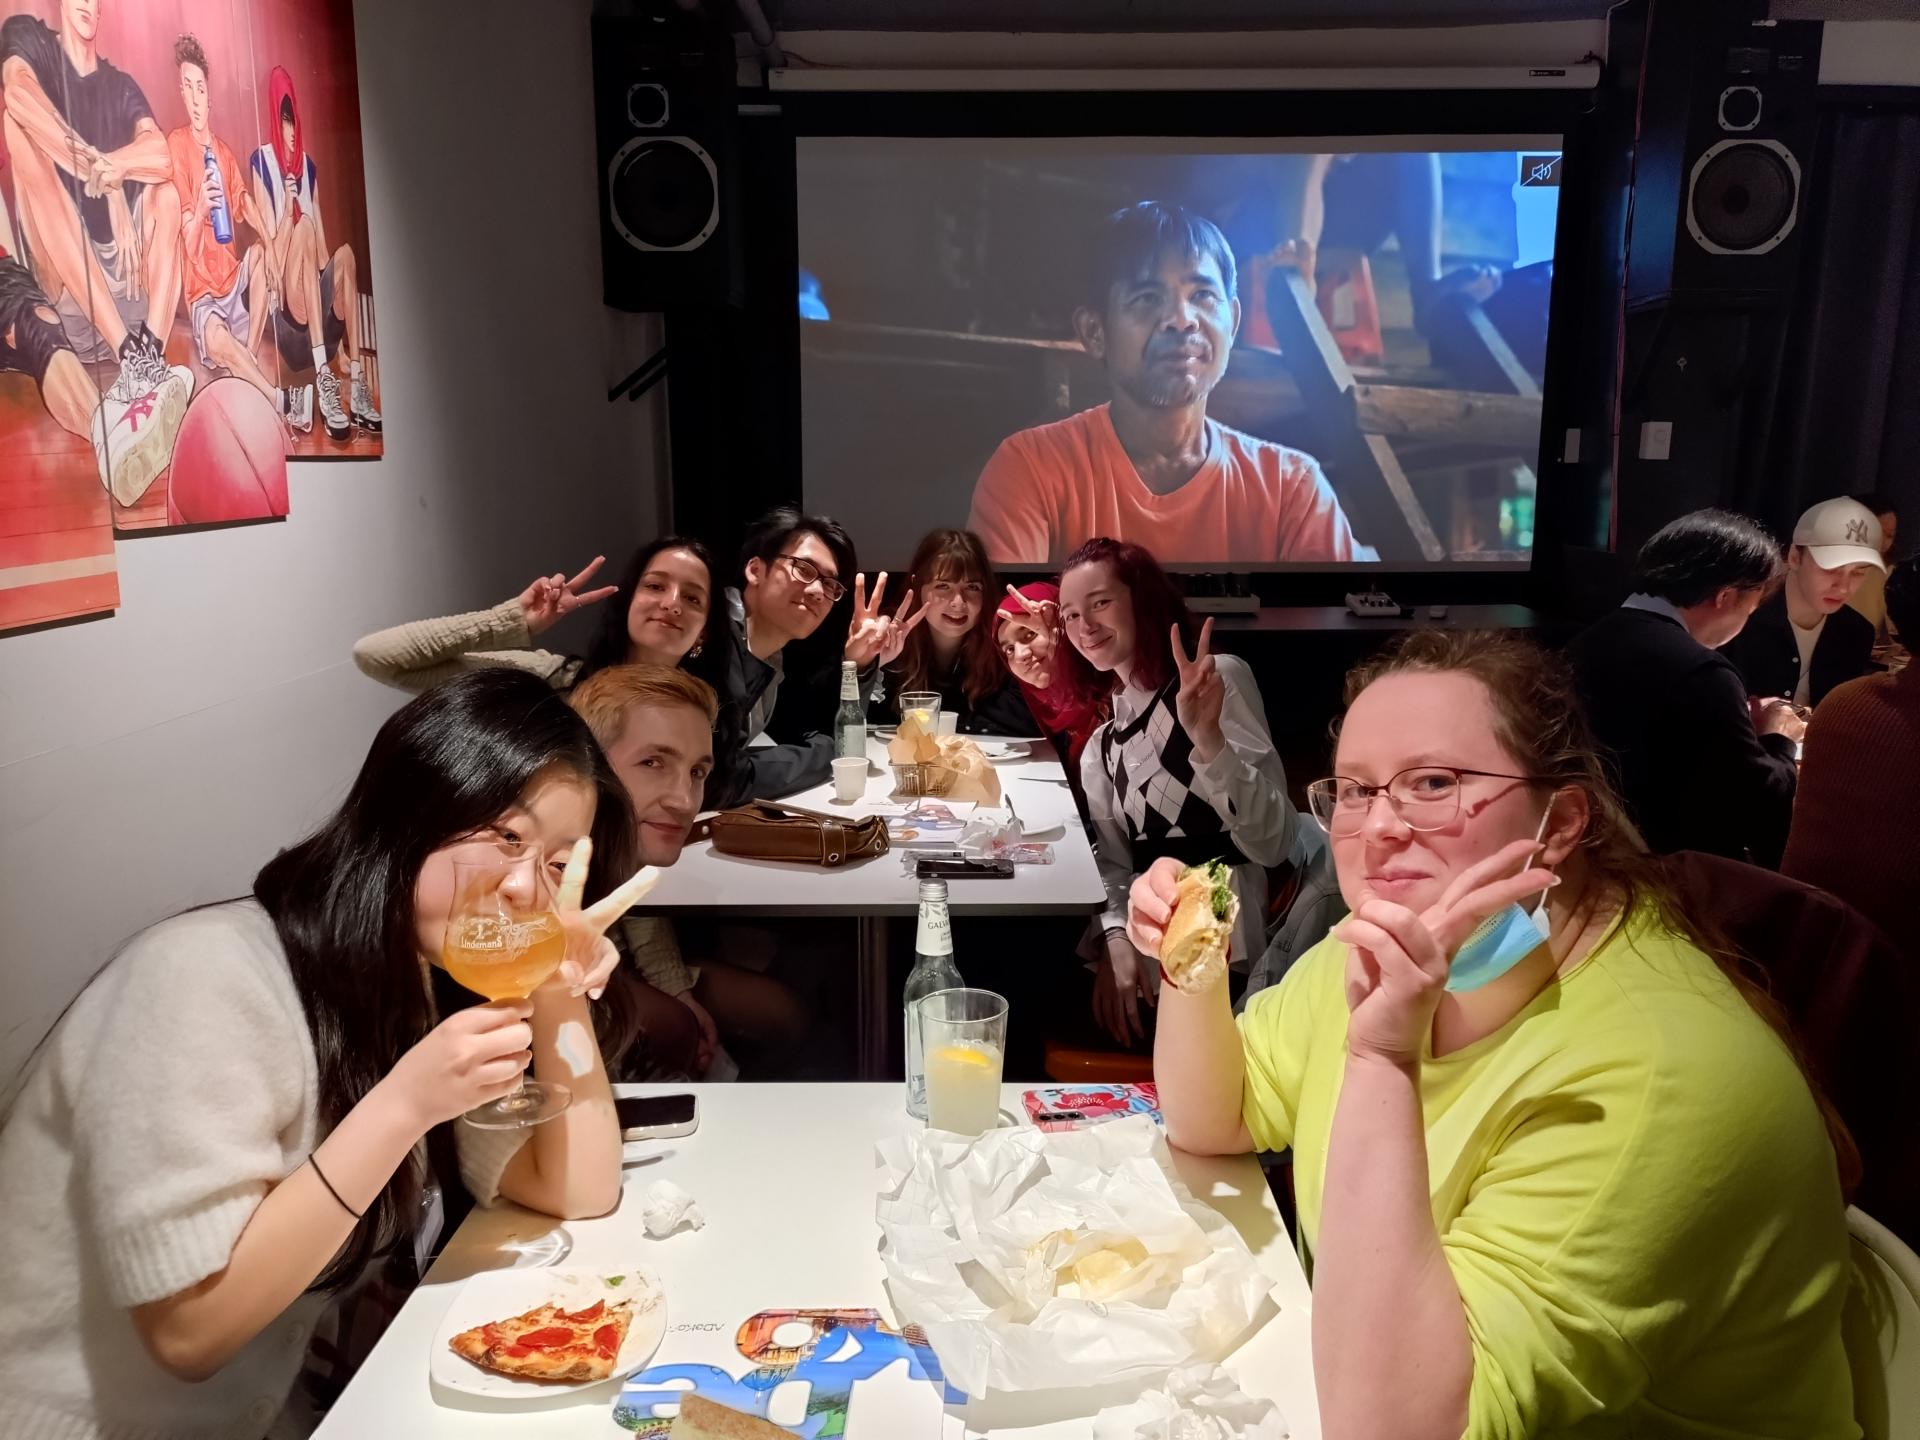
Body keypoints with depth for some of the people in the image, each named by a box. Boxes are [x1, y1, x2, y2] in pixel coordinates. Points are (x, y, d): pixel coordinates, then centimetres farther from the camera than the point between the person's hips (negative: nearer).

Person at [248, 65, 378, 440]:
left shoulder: (309, 166, 17)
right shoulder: (261, 163, 4)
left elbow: (322, 240, 10)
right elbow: (270, 244, -3)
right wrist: (287, 210, -23)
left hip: (319, 304, 3)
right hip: (286, 300, -3)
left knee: (345, 252, -22)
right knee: (304, 225, -25)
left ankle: (357, 385, -29)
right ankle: (323, 378, -41)